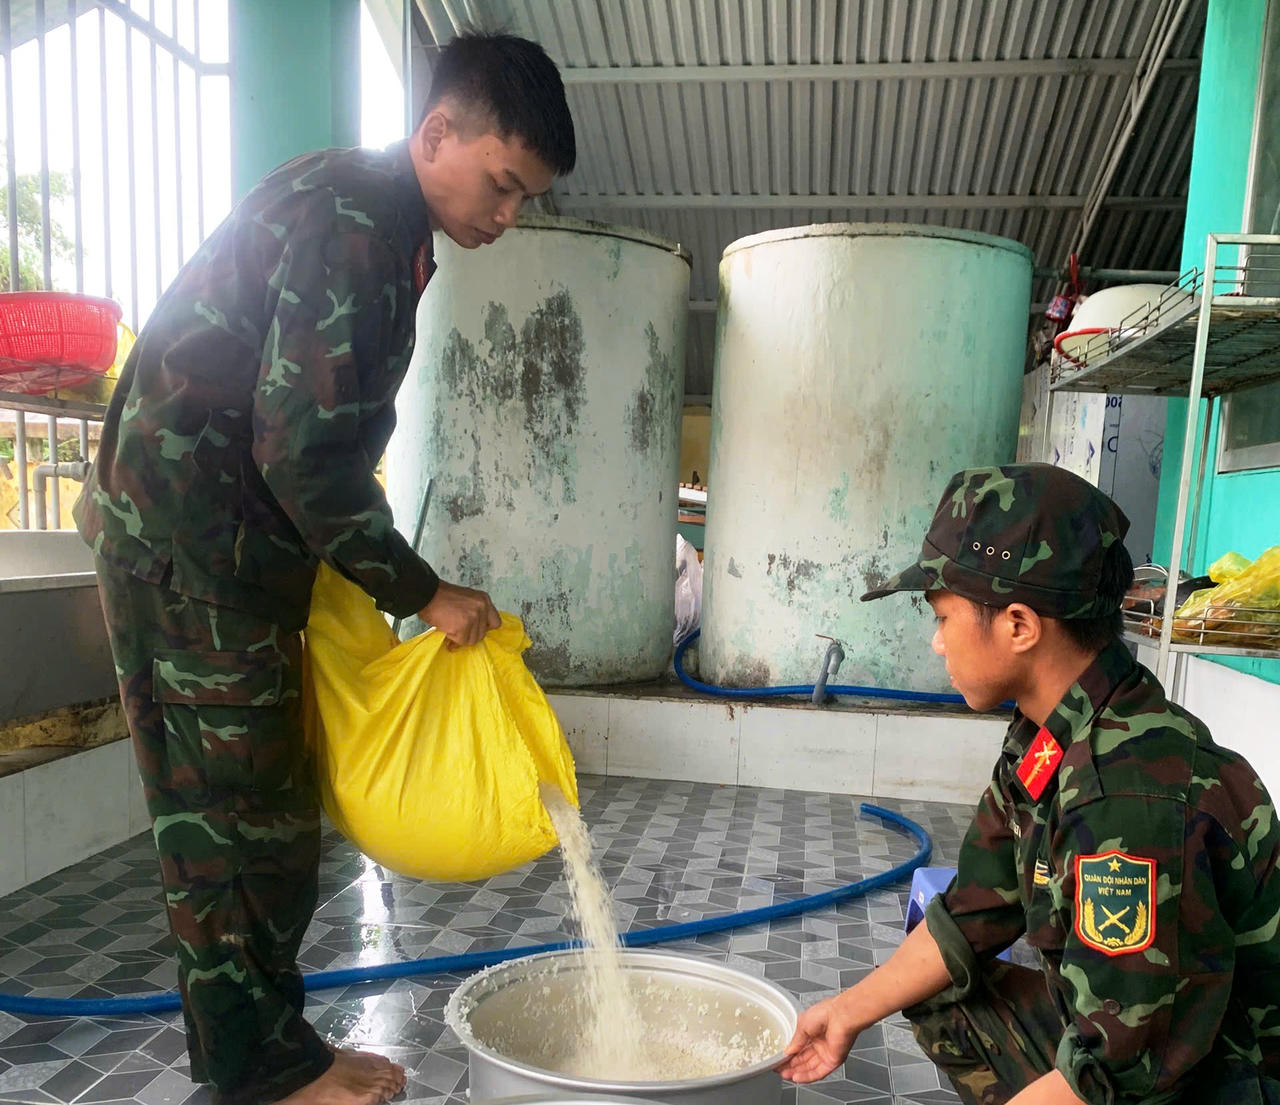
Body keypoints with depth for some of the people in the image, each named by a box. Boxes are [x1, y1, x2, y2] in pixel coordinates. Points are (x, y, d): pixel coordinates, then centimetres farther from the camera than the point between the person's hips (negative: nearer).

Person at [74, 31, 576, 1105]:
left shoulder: (381, 224, 15)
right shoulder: (349, 220, -17)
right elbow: (304, 447, -24)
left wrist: (372, 579, 16)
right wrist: (421, 591, -14)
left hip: (234, 542, 10)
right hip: (188, 540, -10)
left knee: (266, 805, 14)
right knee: (238, 811, 0)